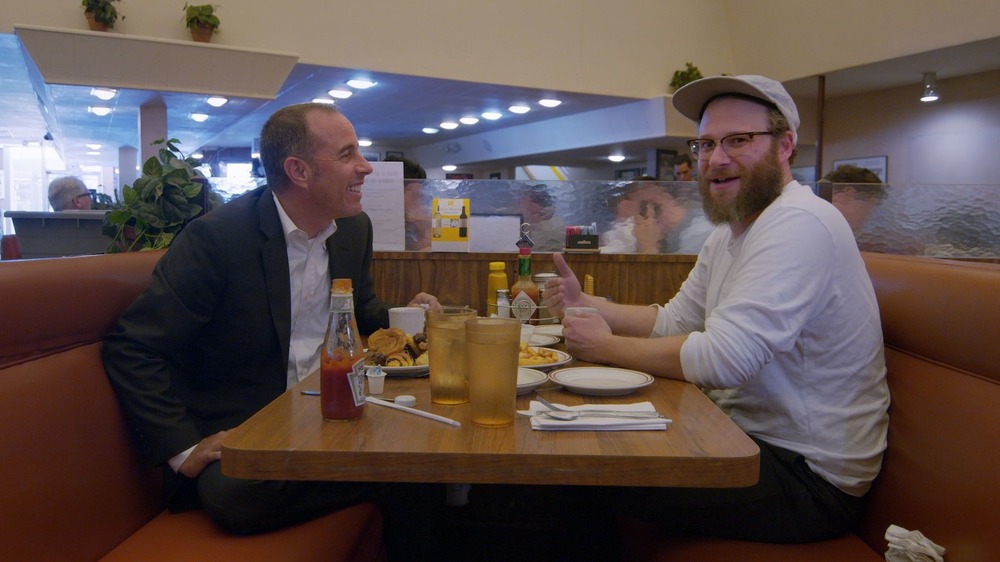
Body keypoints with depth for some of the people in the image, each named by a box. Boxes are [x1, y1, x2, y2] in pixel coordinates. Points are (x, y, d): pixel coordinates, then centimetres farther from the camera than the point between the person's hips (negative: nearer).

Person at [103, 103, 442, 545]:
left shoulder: (355, 229, 4)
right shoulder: (215, 237, -16)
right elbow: (131, 349, -12)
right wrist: (184, 449, -18)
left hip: (328, 415, 5)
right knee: (232, 493, -35)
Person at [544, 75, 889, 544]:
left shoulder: (798, 225, -23)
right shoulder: (730, 231, 11)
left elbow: (722, 359, -30)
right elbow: (673, 322, 14)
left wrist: (606, 347, -18)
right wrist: (584, 305, 0)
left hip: (808, 475, -9)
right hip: (746, 434, 9)